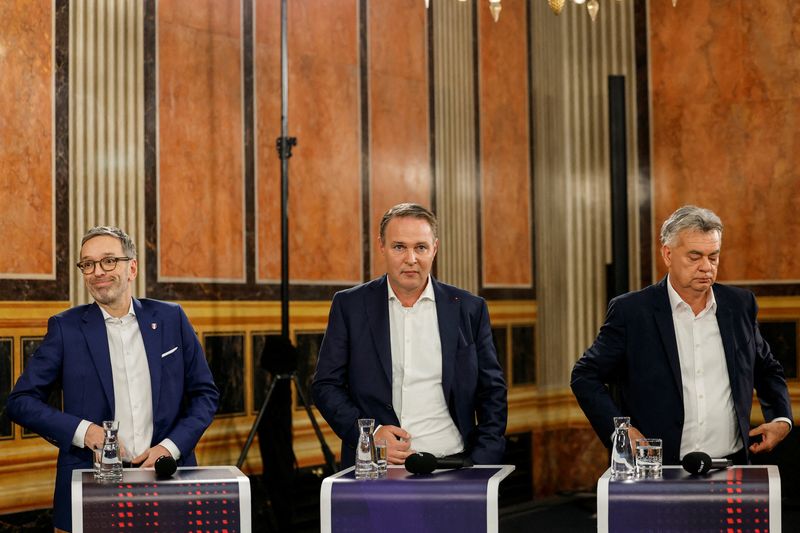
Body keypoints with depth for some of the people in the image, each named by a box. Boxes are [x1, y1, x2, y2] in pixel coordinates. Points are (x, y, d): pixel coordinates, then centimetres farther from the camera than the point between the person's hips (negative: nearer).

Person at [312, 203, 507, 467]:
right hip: (374, 470, 0)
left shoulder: (469, 309, 10)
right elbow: (326, 385, 9)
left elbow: (492, 393, 13)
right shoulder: (350, 305, 8)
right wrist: (370, 434, -6)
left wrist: (481, 466, 1)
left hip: (451, 465, 1)